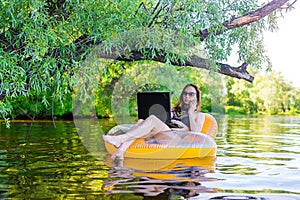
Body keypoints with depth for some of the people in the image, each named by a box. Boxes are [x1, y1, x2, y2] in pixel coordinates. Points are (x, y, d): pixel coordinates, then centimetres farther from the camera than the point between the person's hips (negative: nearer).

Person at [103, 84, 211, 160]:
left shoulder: (199, 115, 23)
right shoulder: (174, 110, 35)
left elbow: (196, 132, 3)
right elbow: (162, 122, 23)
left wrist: (190, 113, 7)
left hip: (179, 140, -5)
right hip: (159, 138, 5)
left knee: (152, 119, -28)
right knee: (141, 121, -23)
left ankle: (121, 138, -36)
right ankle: (120, 150, -41)